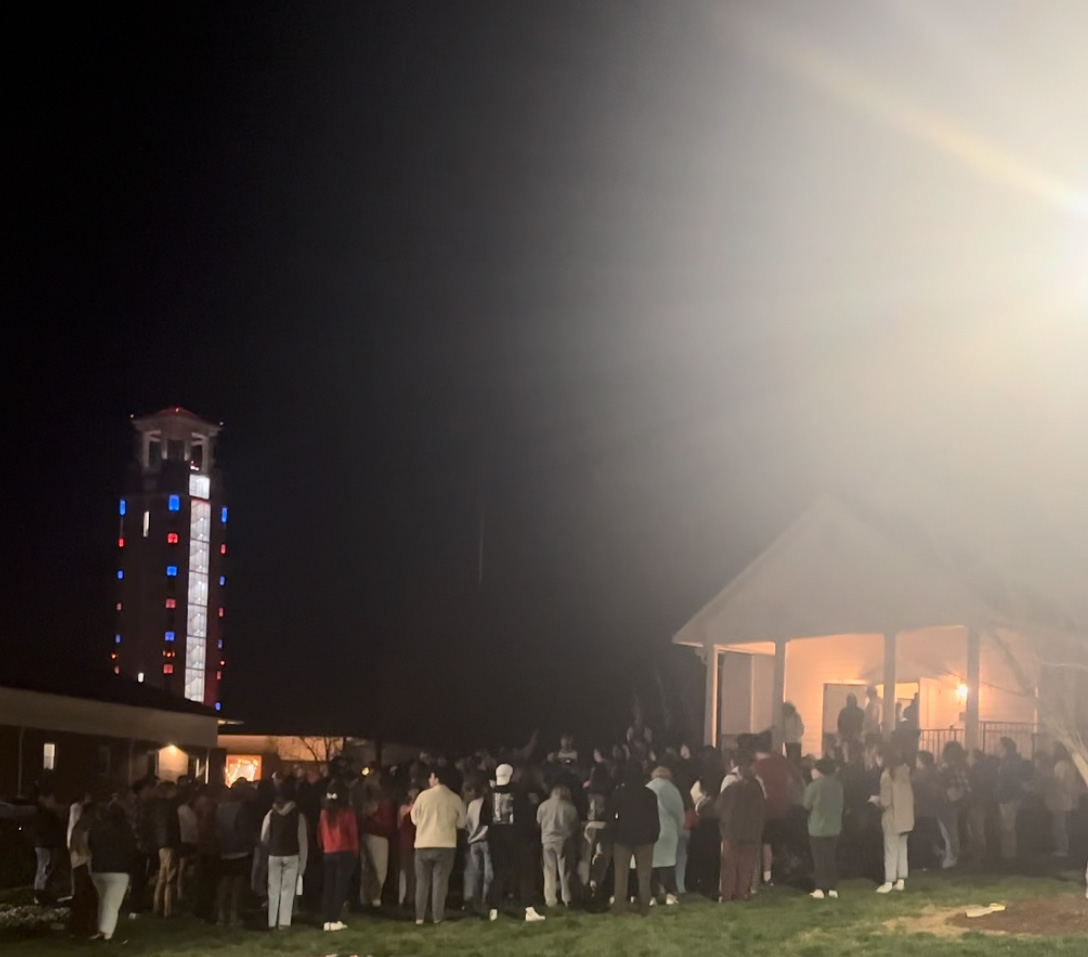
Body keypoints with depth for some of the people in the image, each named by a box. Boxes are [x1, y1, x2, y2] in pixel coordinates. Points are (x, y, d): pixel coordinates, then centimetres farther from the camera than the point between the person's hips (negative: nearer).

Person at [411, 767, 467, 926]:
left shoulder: (423, 796, -5)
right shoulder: (455, 799, -2)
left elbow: (415, 819, 3)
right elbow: (461, 823, 6)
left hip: (423, 844, 0)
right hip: (445, 845, 0)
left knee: (422, 881, 10)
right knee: (440, 881, 5)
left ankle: (419, 917, 7)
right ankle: (437, 917, 1)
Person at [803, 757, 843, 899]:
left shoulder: (814, 785, -16)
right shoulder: (838, 783, 0)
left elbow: (806, 804, -6)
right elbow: (840, 803, 9)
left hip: (818, 828, -5)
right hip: (834, 827, 5)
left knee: (820, 859, 2)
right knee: (832, 858, 11)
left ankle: (820, 889, 0)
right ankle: (833, 888, 10)